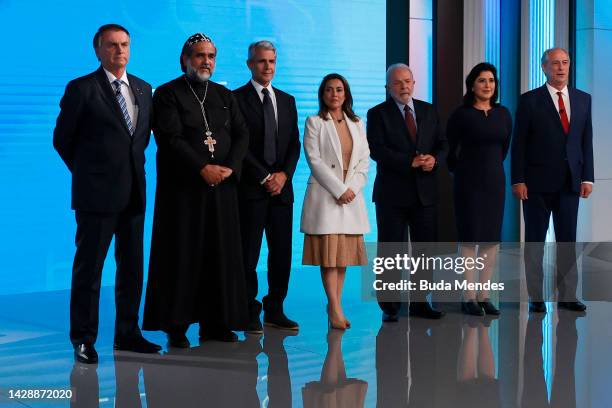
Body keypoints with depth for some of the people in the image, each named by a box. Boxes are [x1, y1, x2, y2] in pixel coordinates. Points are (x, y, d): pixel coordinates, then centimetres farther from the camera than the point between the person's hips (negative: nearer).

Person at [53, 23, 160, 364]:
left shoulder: (143, 89, 11)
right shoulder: (82, 89, -6)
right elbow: (63, 138, 0)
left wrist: (132, 166, 11)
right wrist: (88, 172, 6)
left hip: (133, 192, 6)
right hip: (97, 194, -6)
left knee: (132, 266, 10)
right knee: (89, 267, 1)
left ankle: (127, 333, 20)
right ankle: (84, 339, 9)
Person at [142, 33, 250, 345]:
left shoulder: (224, 95, 15)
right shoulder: (168, 94, -1)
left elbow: (241, 134, 7)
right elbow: (170, 139, -12)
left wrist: (229, 167, -9)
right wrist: (203, 169, -18)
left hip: (222, 187, 5)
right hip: (183, 188, -5)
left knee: (221, 255, 4)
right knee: (182, 256, -2)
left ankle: (216, 323, 10)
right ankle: (176, 325, 4)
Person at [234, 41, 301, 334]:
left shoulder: (287, 100, 16)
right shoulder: (237, 98, -1)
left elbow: (294, 143, 12)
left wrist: (284, 174, -4)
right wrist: (265, 178, -11)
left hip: (281, 187, 5)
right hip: (250, 188, -5)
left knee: (282, 252, 4)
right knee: (249, 253, -2)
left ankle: (275, 311, 12)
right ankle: (250, 314, 4)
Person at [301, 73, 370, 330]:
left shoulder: (357, 124, 15)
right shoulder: (314, 122, 1)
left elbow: (364, 160, 9)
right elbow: (315, 160, -7)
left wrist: (353, 188, -6)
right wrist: (339, 190, -13)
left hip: (351, 197, 4)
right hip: (325, 195, -4)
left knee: (344, 251, 3)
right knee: (329, 252, -8)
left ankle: (334, 306, 8)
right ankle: (336, 309, -8)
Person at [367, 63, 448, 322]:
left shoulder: (429, 111, 13)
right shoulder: (378, 114, -1)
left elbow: (442, 144, 12)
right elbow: (376, 149, -13)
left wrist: (435, 159, -11)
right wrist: (410, 162, -20)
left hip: (425, 192, 4)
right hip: (392, 193, -4)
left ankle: (419, 302, 17)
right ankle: (389, 307, 9)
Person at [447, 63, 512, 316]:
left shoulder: (503, 114, 6)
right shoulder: (462, 115, -7)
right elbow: (449, 150, 2)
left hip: (495, 181, 4)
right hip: (469, 181, -4)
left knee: (491, 238, 5)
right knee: (470, 237, -2)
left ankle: (484, 295, 11)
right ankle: (468, 297, 3)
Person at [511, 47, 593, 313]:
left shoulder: (583, 99, 9)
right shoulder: (530, 100, -1)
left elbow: (586, 141, 9)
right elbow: (519, 143, -3)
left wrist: (587, 177, 3)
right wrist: (518, 180, -9)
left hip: (570, 182, 3)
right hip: (538, 182, -3)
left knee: (568, 240, 5)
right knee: (535, 240, 4)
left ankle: (567, 296, 11)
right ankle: (536, 297, 11)